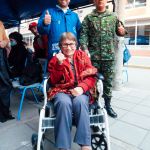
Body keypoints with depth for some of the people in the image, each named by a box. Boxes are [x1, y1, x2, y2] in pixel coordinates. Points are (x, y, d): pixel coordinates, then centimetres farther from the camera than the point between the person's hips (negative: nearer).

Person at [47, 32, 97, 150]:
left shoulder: (83, 56, 10)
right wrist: (60, 64, -14)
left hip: (80, 91, 1)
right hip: (61, 91, 0)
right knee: (64, 102, -34)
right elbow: (54, 82, 0)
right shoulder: (55, 59, 9)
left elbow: (91, 76, 2)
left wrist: (82, 87, -17)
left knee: (80, 101, -34)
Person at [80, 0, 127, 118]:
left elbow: (119, 31, 19)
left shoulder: (113, 16, 12)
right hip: (93, 56, -1)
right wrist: (84, 48, -18)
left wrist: (123, 31, -4)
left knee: (108, 82, 9)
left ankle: (107, 105, 25)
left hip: (109, 56, 2)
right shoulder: (89, 17, 6)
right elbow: (83, 34, -4)